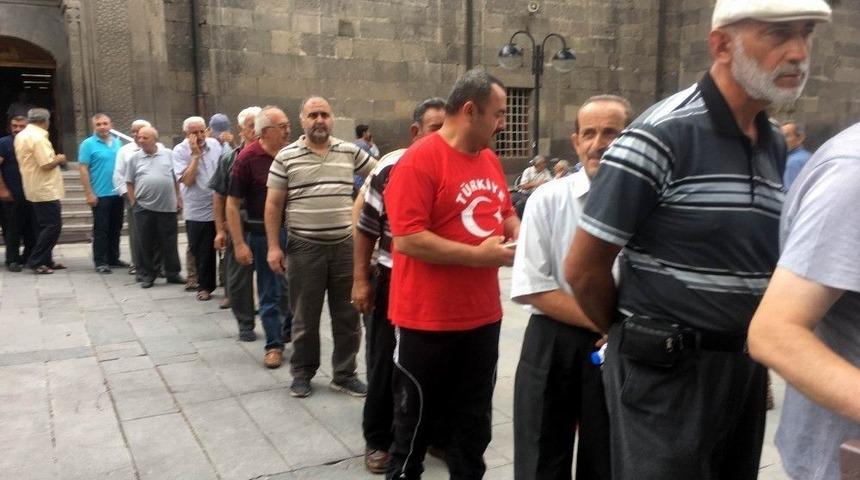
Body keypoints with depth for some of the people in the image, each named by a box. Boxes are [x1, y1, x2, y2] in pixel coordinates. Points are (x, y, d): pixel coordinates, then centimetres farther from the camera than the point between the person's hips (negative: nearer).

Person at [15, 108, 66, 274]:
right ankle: (35, 261, -6)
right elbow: (47, 164, -22)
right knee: (53, 225, -7)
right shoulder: (38, 137, -17)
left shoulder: (21, 135, 13)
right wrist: (59, 159, -4)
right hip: (45, 190, -10)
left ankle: (46, 261, 18)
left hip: (35, 189, 10)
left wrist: (53, 158, 14)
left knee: (42, 226, 14)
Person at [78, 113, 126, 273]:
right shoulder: (88, 144, -6)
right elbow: (83, 169, -9)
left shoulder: (118, 143, 10)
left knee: (116, 228, 12)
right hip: (100, 194, -5)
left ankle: (114, 258, 23)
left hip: (118, 193, 5)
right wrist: (89, 193, -15)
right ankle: (100, 262, 6)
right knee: (101, 229, -1)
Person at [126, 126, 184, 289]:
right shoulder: (134, 158, 4)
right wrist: (133, 202, 2)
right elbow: (130, 182, 7)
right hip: (144, 207, 0)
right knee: (146, 243, 6)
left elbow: (177, 178, 7)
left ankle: (173, 273, 17)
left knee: (169, 242, 6)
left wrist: (179, 199, 4)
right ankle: (147, 275, 17)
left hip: (167, 206, 0)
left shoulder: (168, 154, 3)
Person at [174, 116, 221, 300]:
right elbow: (187, 180, -17)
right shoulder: (180, 151, -6)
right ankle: (205, 286, 26)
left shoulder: (215, 144, 3)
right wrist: (195, 154, -17)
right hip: (197, 212, -2)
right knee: (201, 253, 8)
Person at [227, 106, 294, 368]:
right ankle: (274, 345, 19)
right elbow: (232, 204, -9)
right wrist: (239, 244, -14)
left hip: (293, 229, 4)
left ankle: (290, 329, 37)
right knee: (270, 292, 6)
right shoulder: (247, 158, -11)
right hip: (263, 233, -4)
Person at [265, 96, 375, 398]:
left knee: (347, 315, 9)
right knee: (305, 316, 9)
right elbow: (273, 204, 0)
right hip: (304, 248, -2)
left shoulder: (350, 152, 4)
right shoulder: (286, 157, -2)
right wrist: (273, 247, -4)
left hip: (345, 245, 2)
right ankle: (302, 373, 26)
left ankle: (344, 374, 23)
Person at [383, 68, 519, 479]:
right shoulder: (419, 160, -16)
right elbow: (406, 238, -22)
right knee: (415, 420, 11)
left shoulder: (490, 159, 8)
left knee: (474, 422, 19)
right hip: (427, 321, -7)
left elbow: (506, 212, 21)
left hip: (483, 316, 7)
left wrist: (517, 236, -1)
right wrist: (475, 255, -20)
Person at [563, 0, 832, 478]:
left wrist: (755, 351, 15)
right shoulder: (661, 135, -16)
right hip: (667, 371, -7)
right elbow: (583, 268, -14)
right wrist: (636, 335, 1)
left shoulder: (776, 145, 8)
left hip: (746, 366, 7)